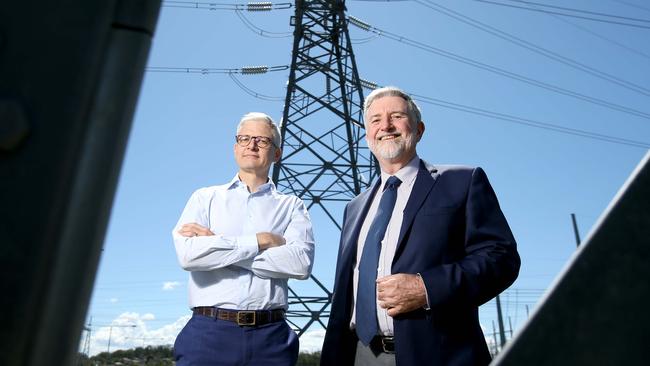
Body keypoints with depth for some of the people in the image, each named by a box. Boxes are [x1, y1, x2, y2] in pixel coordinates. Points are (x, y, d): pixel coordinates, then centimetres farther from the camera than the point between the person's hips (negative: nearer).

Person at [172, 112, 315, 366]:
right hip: (209, 331, 0)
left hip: (271, 335, 1)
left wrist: (216, 242, -10)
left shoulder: (291, 206, 6)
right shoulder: (206, 198, 8)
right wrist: (262, 241, -9)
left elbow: (302, 262, -11)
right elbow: (188, 255, -9)